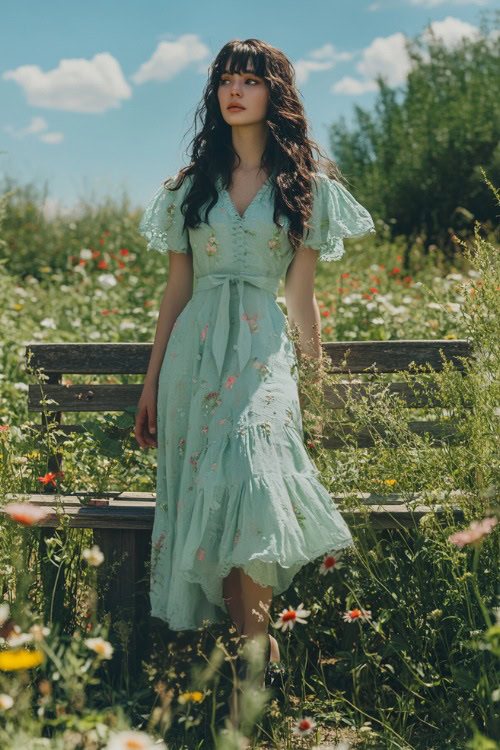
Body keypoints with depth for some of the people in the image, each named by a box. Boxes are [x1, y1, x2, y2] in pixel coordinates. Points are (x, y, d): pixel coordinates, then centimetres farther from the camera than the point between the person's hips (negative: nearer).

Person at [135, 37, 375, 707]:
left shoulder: (308, 184, 8)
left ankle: (253, 651, -13)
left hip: (263, 352, -2)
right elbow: (176, 289, 13)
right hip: (195, 351, 3)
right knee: (208, 494, -4)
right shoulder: (191, 183, 13)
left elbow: (302, 297, 10)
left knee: (253, 483, -22)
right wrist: (151, 384, 11)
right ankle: (257, 649, 7)